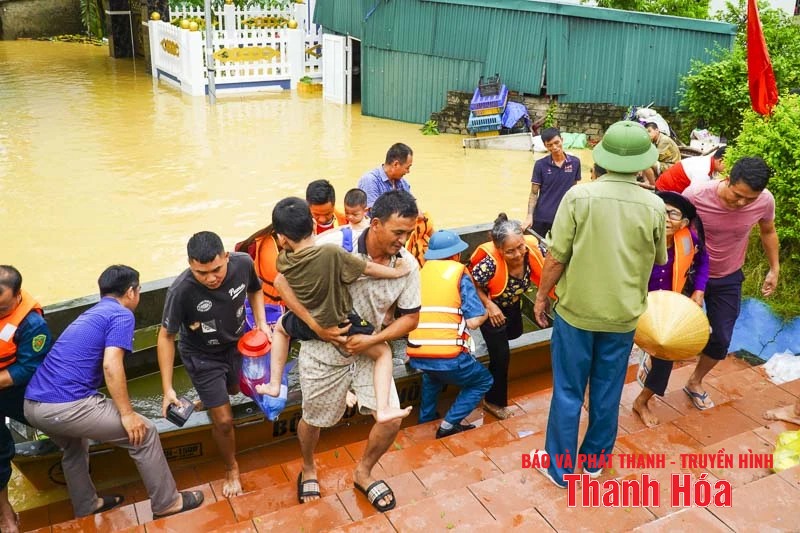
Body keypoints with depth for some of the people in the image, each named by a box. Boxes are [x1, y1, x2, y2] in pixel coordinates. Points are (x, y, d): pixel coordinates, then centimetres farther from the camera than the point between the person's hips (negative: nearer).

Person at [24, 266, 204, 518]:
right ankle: (167, 503, 12)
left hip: (33, 404, 9)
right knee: (144, 433, 3)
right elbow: (110, 365, -16)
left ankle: (86, 507, 48)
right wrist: (127, 413, -11)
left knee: (74, 446, 36)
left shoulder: (90, 314, 26)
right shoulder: (122, 315, -1)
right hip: (66, 405, -9)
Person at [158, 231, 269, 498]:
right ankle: (231, 468, 28)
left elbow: (255, 290, -1)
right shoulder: (181, 291, -37)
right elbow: (166, 337, -23)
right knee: (224, 420, 0)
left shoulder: (243, 263, -27)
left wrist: (261, 322, -15)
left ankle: (209, 399, 65)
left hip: (236, 345, 4)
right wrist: (168, 388, -23)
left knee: (233, 391, 30)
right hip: (203, 357, -4)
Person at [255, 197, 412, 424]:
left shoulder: (283, 261, -17)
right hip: (341, 324, -3)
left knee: (281, 326, 37)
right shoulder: (332, 252, -30)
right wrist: (397, 271, -3)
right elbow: (369, 268, -17)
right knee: (384, 352, 17)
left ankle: (274, 384, 38)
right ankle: (382, 409, 1)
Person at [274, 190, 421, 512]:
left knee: (391, 419, -2)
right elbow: (283, 281, -19)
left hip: (369, 349, 3)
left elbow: (410, 317, -4)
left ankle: (363, 472, 31)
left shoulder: (408, 265, -14)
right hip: (324, 349, -3)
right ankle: (308, 468, 50)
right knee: (314, 419, 15)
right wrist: (315, 325, -25)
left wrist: (371, 340, -18)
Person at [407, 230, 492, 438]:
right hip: (448, 356, -5)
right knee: (484, 381, 22)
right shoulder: (459, 274, 0)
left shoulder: (419, 274, 13)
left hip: (417, 356, 5)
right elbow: (474, 321, -6)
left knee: (432, 374, 40)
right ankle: (449, 423, 9)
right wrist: (488, 310, 15)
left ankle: (425, 419, 34)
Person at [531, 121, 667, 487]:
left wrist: (541, 296, 1)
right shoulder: (654, 206, -8)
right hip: (623, 314, 2)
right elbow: (659, 259, 8)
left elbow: (556, 256, -13)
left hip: (576, 310, -2)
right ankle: (595, 458, 34)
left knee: (568, 391, 11)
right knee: (608, 391, 18)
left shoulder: (579, 196, -15)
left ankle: (559, 466, 23)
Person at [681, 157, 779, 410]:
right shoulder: (695, 194, -31)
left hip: (728, 278, 3)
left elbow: (768, 232, 3)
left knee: (721, 340, 8)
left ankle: (695, 383, 34)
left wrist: (774, 269, 8)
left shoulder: (765, 201, -21)